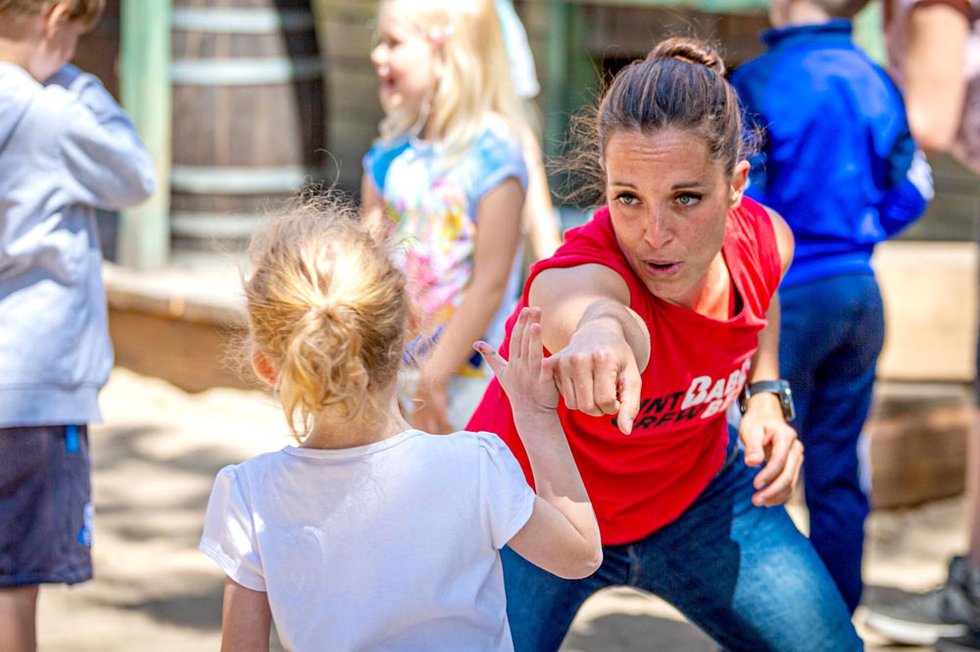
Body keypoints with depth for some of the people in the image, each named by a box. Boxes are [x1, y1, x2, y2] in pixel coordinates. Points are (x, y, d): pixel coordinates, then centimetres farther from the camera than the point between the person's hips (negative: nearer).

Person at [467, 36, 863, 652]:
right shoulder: (581, 270, -40)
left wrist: (766, 395, -9)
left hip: (699, 496, 4)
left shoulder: (767, 241, -20)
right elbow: (582, 301, -68)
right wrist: (601, 326, -90)